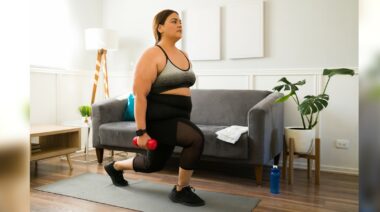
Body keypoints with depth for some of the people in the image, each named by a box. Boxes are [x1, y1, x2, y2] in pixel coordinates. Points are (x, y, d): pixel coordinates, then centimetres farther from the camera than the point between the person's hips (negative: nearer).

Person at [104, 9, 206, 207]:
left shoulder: (184, 56, 12)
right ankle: (181, 191, -6)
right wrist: (141, 131, -21)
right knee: (196, 138, -28)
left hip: (177, 117, 8)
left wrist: (185, 119, 19)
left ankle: (116, 167, 48)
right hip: (158, 119, -8)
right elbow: (139, 95, -18)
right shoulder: (152, 55, -13)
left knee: (153, 163, 21)